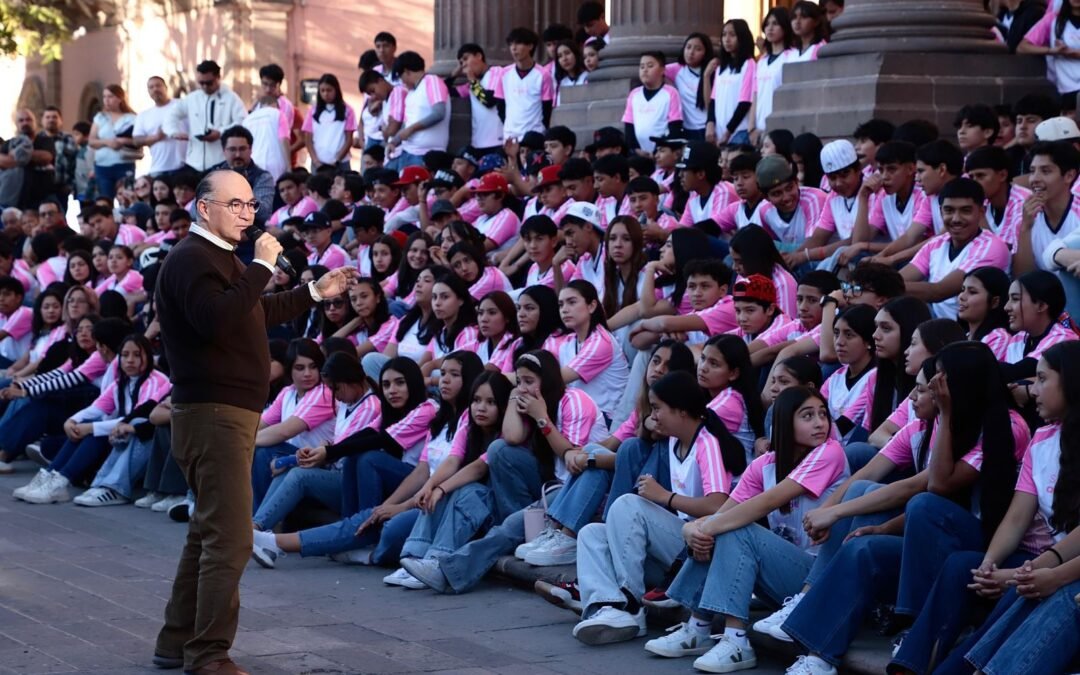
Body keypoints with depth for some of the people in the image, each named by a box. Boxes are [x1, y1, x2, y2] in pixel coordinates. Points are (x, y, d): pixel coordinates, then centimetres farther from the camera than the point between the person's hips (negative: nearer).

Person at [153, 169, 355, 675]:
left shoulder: (219, 257, 20)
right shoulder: (191, 259, -14)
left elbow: (258, 313, 33)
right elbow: (217, 320, -31)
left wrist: (316, 293, 28)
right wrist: (262, 267, -27)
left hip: (225, 412, 11)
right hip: (214, 412, -11)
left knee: (208, 532, 16)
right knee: (230, 539, -13)